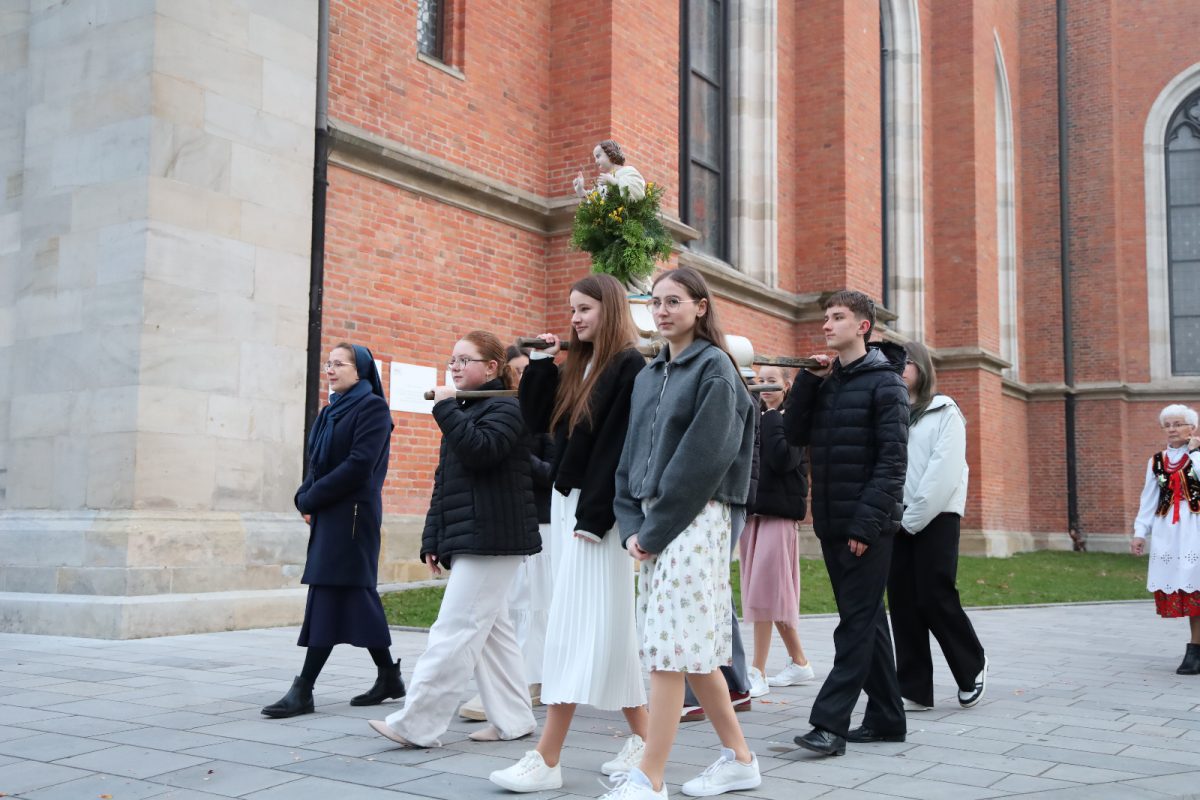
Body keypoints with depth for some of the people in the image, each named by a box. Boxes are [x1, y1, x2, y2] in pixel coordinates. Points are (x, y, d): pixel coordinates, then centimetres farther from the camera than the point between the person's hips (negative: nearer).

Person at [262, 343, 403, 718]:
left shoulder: (372, 407, -8)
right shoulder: (331, 410, 16)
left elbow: (359, 465, -17)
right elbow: (319, 462, 16)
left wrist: (311, 498, -13)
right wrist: (305, 497, -3)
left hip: (352, 515, -9)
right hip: (328, 515, 9)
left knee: (330, 596, -8)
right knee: (356, 595, 11)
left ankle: (303, 690, -5)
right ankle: (389, 677, 20)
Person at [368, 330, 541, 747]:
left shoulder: (503, 408, -6)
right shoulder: (463, 412, 20)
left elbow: (480, 450, -27)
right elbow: (443, 482, 20)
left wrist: (446, 407, -16)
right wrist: (432, 541, 16)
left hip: (490, 539, -10)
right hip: (468, 541, 10)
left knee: (454, 633, -9)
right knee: (493, 632, 11)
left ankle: (416, 724, -8)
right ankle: (513, 720, 18)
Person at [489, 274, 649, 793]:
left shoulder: (630, 366, -9)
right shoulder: (576, 368, 16)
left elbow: (621, 447, -16)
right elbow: (537, 420, 13)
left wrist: (594, 515, -20)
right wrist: (540, 363, 4)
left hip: (597, 509, -9)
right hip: (565, 503, 9)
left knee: (575, 627, -9)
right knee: (604, 626, 11)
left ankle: (547, 760, -7)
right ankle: (642, 737, 20)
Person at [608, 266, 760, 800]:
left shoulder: (714, 368, -6)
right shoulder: (648, 375, 16)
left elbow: (703, 458, -14)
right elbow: (631, 454, 14)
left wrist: (656, 529, -14)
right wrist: (632, 525, 0)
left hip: (693, 520, -8)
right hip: (653, 523, 8)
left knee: (671, 646, -8)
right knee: (694, 647, 11)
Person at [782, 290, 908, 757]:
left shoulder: (884, 382, -6)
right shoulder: (825, 381, 15)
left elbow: (892, 460, -13)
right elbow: (795, 435, 8)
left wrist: (867, 523, -19)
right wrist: (808, 381, -2)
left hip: (868, 527, -7)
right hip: (831, 524, 8)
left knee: (857, 623, -6)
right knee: (866, 621, 12)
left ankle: (830, 722, -7)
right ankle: (886, 718, 21)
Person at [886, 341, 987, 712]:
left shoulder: (945, 413, 1)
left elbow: (943, 472, -10)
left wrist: (913, 517, -14)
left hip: (935, 518, -4)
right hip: (896, 519, 5)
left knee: (935, 598, -7)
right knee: (903, 602, 2)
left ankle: (972, 667, 18)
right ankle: (914, 690, 9)